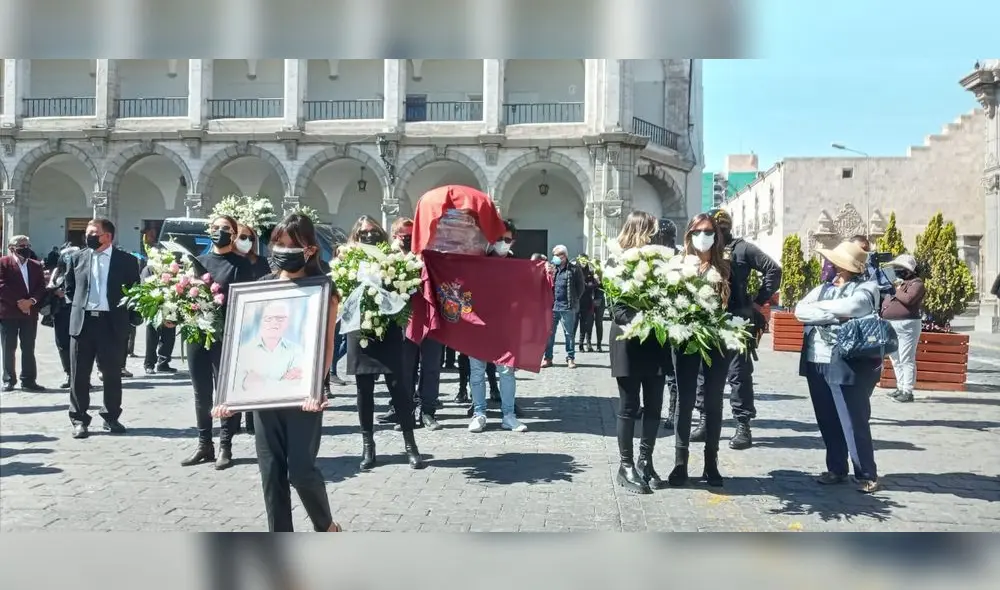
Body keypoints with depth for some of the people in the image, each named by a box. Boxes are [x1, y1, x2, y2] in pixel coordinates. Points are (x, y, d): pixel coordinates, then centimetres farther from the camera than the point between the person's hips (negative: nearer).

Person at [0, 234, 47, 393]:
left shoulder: (36, 266, 13)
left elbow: (41, 288, 5)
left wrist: (31, 301, -13)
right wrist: (18, 301, -15)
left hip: (30, 313, 3)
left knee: (28, 349, 5)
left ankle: (28, 380, 9)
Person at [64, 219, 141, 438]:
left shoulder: (126, 260, 0)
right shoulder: (78, 258, 8)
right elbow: (70, 288, 19)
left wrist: (127, 317, -1)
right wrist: (80, 307, 10)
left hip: (112, 323, -2)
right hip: (83, 322, 2)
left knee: (112, 374, 6)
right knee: (79, 375, 4)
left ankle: (111, 418, 19)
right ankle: (79, 420, 12)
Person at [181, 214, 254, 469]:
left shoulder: (241, 264, -1)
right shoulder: (198, 260, 13)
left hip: (226, 337, -5)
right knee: (201, 393, 11)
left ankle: (225, 446, 11)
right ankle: (204, 444, 21)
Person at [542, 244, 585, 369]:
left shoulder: (573, 269, 0)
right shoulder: (552, 268, 11)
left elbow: (580, 286, 2)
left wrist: (574, 300, -2)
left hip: (567, 307, -3)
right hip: (552, 305, 4)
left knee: (569, 333, 4)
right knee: (549, 333, 4)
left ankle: (570, 358, 11)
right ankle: (548, 358, 11)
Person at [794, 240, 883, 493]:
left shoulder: (867, 287, -2)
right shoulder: (824, 288, 15)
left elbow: (851, 307, -23)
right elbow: (800, 311, 0)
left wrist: (819, 305, -5)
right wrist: (833, 315, -14)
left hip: (847, 365, -6)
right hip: (816, 362, 6)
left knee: (854, 422, -2)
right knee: (827, 421, 11)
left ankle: (867, 474, 12)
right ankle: (836, 469, 23)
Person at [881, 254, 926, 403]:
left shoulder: (916, 283, -7)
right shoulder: (897, 281, 20)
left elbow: (908, 299, -23)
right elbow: (885, 299, 25)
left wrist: (897, 290, -10)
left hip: (907, 325, -10)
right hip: (890, 325, 10)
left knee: (906, 360, -10)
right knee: (896, 360, 15)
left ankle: (907, 391, -9)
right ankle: (900, 388, 25)